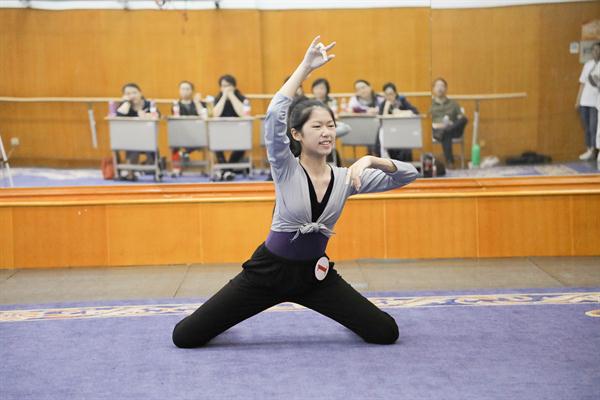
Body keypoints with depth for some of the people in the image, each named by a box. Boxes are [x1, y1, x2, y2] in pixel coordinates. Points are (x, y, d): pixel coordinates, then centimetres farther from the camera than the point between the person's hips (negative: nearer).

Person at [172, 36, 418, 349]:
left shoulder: (346, 179, -4)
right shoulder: (286, 169, -14)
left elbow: (408, 175, -8)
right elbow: (274, 116, -31)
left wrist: (371, 160, -25)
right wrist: (306, 67, -32)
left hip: (314, 274, 3)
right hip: (268, 270, -3)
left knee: (387, 333, -6)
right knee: (185, 337, -6)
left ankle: (345, 312, 27)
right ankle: (213, 314, 31)